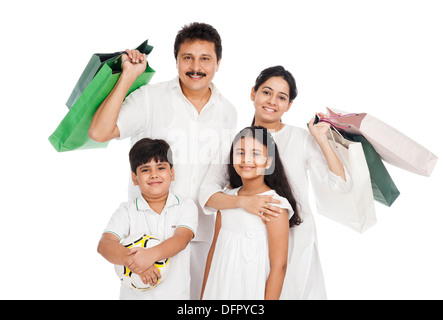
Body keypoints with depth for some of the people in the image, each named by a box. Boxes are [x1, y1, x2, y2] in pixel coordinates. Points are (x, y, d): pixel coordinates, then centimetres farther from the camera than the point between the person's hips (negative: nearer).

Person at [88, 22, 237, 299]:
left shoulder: (228, 112, 6)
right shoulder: (150, 98, -7)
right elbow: (99, 132, -17)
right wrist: (128, 77, -16)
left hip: (205, 231, 4)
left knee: (201, 292, 14)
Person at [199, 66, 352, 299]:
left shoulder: (302, 138, -1)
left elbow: (341, 184, -5)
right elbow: (207, 195, -6)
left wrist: (322, 140, -9)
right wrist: (243, 201, -23)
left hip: (296, 241, 0)